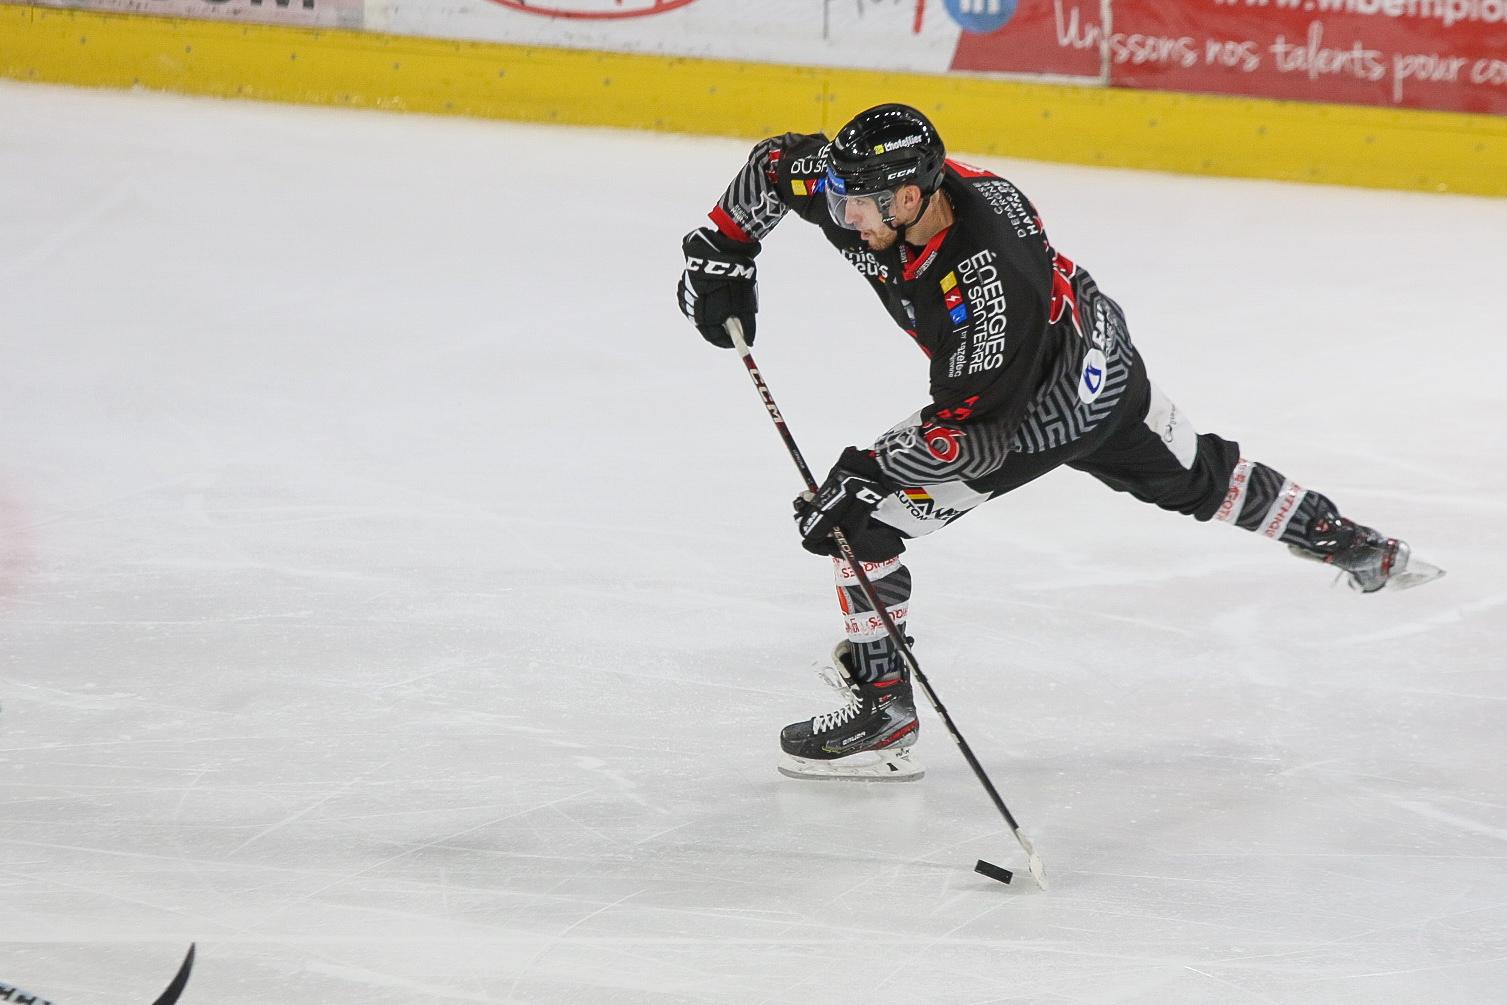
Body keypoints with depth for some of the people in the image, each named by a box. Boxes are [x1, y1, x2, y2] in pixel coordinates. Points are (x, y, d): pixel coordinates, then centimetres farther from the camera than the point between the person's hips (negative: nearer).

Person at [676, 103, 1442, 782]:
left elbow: (966, 428, -35)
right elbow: (775, 164, -3)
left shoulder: (988, 281, -41)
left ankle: (882, 711, 3)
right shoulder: (867, 186, -22)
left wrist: (863, 475, -35)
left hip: (1055, 404, -8)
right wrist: (721, 252, -9)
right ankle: (1353, 548, 35)